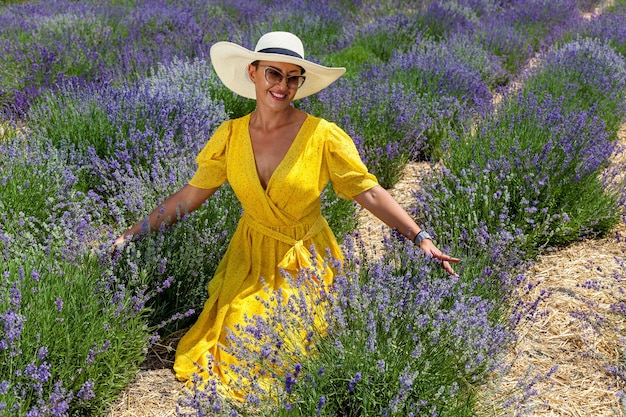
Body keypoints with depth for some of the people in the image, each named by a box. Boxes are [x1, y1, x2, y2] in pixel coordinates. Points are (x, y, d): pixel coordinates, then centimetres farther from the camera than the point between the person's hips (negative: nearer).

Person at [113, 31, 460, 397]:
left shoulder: (323, 136, -15)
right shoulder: (231, 136, -5)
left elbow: (370, 193, -14)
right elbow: (191, 195, 2)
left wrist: (421, 238, -22)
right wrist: (136, 232, 1)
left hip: (306, 262, -3)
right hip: (251, 259, 3)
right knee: (235, 345, -3)